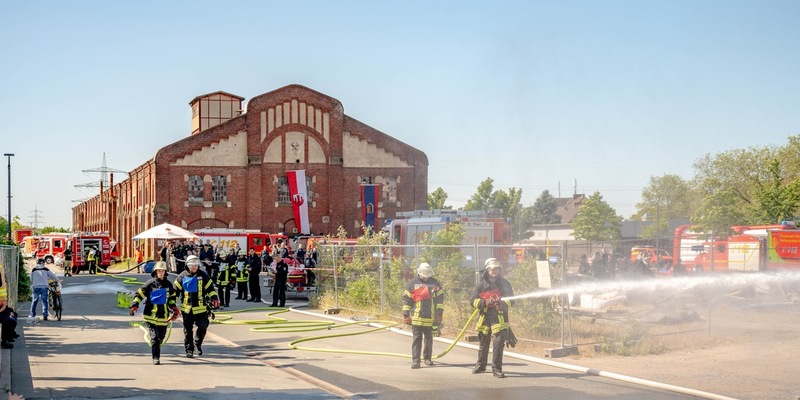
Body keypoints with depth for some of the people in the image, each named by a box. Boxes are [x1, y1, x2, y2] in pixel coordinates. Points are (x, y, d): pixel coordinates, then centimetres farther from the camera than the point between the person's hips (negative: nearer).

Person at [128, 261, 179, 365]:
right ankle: (156, 358, -8)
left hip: (163, 316, 4)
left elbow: (172, 296, 25)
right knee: (154, 337, -10)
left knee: (161, 337, 10)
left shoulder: (168, 284, 9)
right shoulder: (150, 283, -3)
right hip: (151, 315, -4)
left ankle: (156, 350, 35)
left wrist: (173, 306, 15)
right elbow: (139, 293, -1)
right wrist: (134, 305, -12)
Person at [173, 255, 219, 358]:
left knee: (203, 326, -6)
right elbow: (175, 290, 7)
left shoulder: (203, 276, 3)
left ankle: (198, 343, 19)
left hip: (200, 308, 0)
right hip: (186, 309, 0)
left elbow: (210, 289, 6)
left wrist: (214, 299, -7)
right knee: (188, 330, 4)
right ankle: (189, 350, 13)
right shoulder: (182, 277, 4)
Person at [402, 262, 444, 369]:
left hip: (431, 318, 2)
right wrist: (406, 315, -1)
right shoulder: (412, 284, 2)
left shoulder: (435, 283, 6)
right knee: (416, 339, -3)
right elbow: (406, 299, 3)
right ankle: (415, 360, -3)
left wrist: (439, 313, 1)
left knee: (429, 339, 13)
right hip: (416, 318, -2)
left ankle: (427, 358, 27)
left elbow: (440, 298, 7)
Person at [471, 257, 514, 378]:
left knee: (499, 343, -10)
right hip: (484, 317, 2)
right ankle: (481, 365, 30)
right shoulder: (481, 284, 5)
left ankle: (497, 368, -6)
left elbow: (511, 300, 3)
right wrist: (486, 302, -18)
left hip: (500, 317, -1)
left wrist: (502, 304, -19)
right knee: (483, 343, 12)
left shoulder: (504, 284, 5)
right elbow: (473, 300, -1)